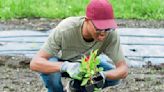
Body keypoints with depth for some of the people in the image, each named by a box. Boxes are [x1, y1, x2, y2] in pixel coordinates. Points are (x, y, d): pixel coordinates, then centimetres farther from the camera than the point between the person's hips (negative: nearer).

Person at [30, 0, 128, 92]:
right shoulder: (65, 30, -39)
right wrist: (66, 66, -61)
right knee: (50, 71, -36)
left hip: (85, 61, 4)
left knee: (113, 76, -19)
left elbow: (123, 69, -28)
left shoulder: (111, 33, -32)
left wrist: (103, 75, -50)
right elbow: (34, 63, -43)